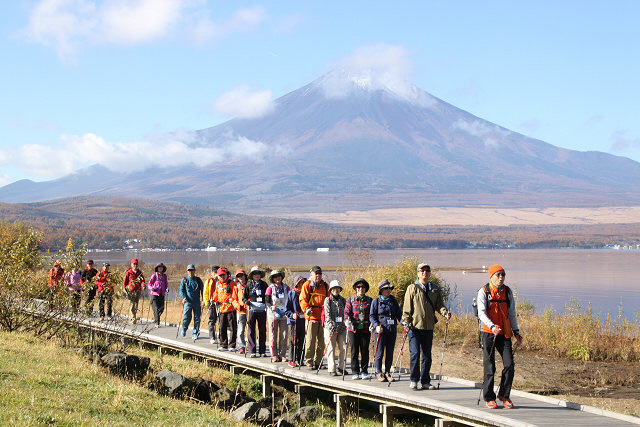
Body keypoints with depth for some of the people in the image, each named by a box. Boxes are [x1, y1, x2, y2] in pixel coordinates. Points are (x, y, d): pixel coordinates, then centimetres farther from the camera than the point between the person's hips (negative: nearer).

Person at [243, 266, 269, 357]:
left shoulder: (264, 284, 9)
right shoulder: (248, 284, 6)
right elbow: (244, 296, 9)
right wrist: (246, 301, -12)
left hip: (262, 309, 1)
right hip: (252, 309, -1)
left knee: (262, 330, 4)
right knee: (251, 331, -2)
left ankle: (262, 351, 11)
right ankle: (252, 351, 3)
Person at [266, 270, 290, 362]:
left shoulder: (286, 287, 8)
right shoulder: (270, 288, 2)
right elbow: (267, 302, 0)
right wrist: (272, 307, -18)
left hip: (284, 314, 2)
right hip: (274, 313, -2)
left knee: (284, 334, -1)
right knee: (273, 335, -2)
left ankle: (282, 355, 6)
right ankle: (274, 355, 3)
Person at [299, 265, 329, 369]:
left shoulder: (325, 286, 16)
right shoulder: (307, 285, 2)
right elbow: (302, 299, -7)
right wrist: (306, 309, -24)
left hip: (323, 317, 5)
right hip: (311, 317, -5)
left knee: (321, 341, 8)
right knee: (310, 341, -5)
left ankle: (317, 362, 18)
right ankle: (309, 362, 3)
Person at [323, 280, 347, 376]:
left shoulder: (343, 300, 11)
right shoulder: (327, 300, 1)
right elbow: (327, 314, -8)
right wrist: (331, 325, -18)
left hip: (341, 328, 3)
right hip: (330, 328, -3)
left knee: (342, 348, 2)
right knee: (331, 349, -2)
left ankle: (341, 368, 15)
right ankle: (332, 369, 2)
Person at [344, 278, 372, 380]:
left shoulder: (369, 300, 10)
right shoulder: (351, 300, 8)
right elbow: (346, 311, 1)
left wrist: (372, 324, -8)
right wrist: (347, 320, -19)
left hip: (365, 329, 1)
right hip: (353, 329, 0)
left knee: (365, 351, 1)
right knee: (354, 351, 0)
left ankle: (364, 371, 10)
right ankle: (355, 372, 6)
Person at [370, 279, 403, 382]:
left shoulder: (393, 301, 13)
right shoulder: (376, 301, 2)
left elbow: (399, 314, 11)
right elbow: (372, 316, -1)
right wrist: (376, 326, -18)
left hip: (392, 330, 4)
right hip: (380, 330, -4)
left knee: (390, 353, 5)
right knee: (379, 352, -2)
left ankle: (387, 372, 15)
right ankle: (379, 373, 8)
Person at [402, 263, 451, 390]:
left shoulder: (435, 289, 12)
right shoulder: (412, 288, 1)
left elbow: (439, 304, 9)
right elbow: (407, 308, -1)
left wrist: (445, 312, -12)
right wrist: (406, 322, -10)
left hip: (428, 327, 4)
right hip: (414, 326, -4)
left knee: (427, 355, 8)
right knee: (415, 354, -8)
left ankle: (425, 381, 16)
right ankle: (414, 380, 3)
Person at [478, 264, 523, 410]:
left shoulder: (507, 291, 10)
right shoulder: (483, 291, -3)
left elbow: (512, 313, 16)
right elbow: (481, 313, -11)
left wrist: (516, 332, 10)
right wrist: (492, 326, -27)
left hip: (504, 333, 3)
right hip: (489, 333, -3)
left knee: (509, 365, -6)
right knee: (489, 367, -1)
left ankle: (504, 395, 12)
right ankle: (489, 398, 12)